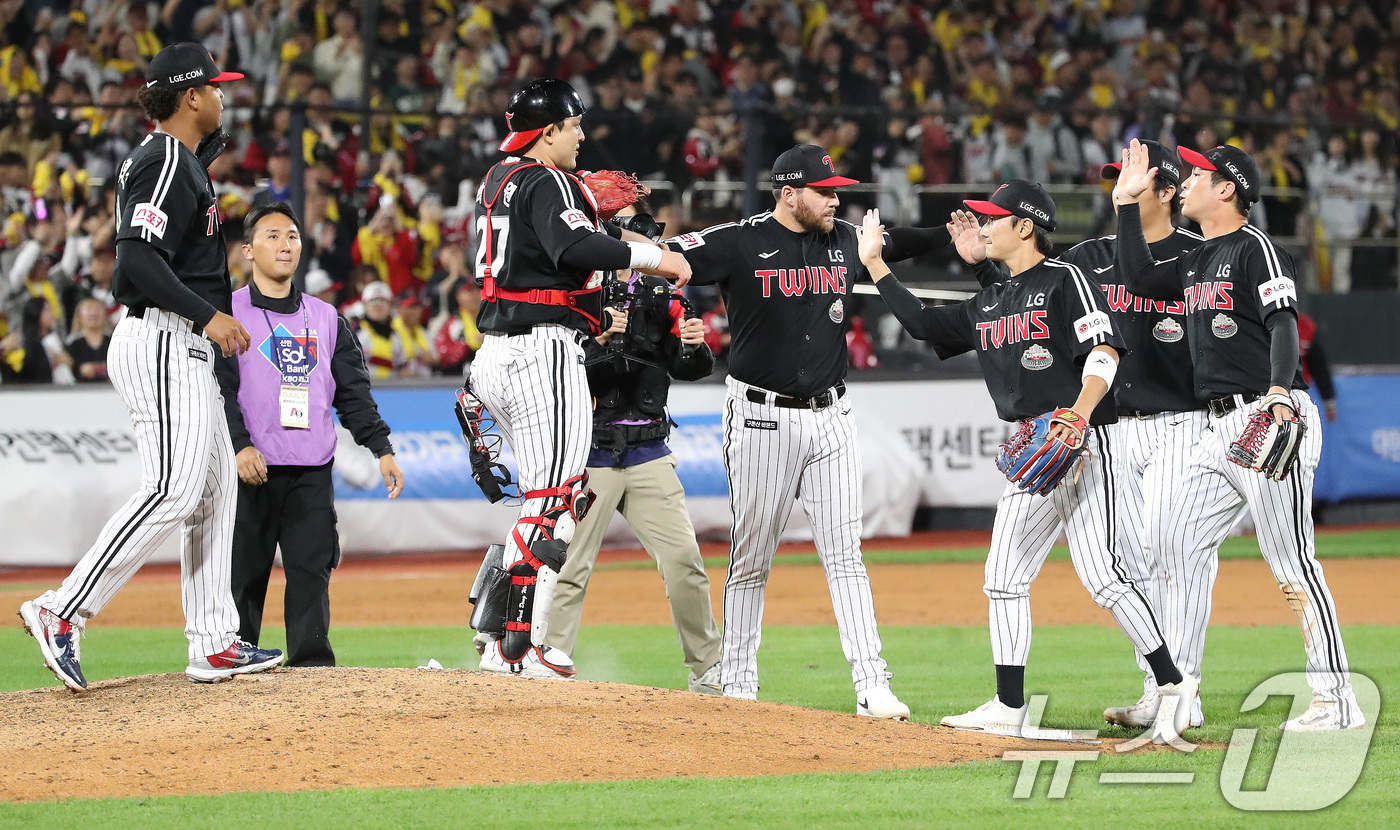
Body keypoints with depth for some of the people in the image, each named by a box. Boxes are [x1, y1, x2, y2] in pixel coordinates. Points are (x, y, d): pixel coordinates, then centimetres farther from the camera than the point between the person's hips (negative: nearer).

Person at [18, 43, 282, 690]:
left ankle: (214, 643, 10)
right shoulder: (166, 162, -14)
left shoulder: (171, 161, 18)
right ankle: (62, 613, -17)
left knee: (215, 487, 10)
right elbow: (139, 257, -25)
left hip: (184, 349, 11)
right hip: (160, 343, -11)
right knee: (174, 490, -16)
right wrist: (206, 315, -26)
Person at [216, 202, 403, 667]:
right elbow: (220, 389, -7)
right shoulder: (229, 314, 3)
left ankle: (313, 664, -1)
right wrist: (240, 445, -20)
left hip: (313, 472, 3)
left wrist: (382, 449, 5)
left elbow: (354, 394, 16)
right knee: (244, 571, -2)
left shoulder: (326, 319, 17)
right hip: (253, 469, -3)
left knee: (312, 569, -1)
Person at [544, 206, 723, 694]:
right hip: (588, 451, -4)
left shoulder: (657, 295, 11)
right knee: (569, 569, -8)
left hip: (648, 452, 4)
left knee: (683, 561, 1)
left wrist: (694, 346, -12)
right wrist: (598, 338, -26)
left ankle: (708, 671, 13)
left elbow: (688, 370, 8)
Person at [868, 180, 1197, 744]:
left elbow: (1104, 350, -16)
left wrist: (1080, 412, -31)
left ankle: (1173, 683, -12)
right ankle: (1009, 706, 11)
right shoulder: (989, 304, 19)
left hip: (1081, 443, -9)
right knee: (1004, 577, 6)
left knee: (1100, 574, -17)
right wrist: (874, 264, 25)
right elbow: (923, 324, 27)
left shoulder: (1064, 279, -5)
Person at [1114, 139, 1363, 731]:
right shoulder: (1198, 261, 18)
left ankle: (1338, 700, -8)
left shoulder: (1257, 249, -8)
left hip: (1270, 422, -10)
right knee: (1184, 548, 6)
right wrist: (1127, 203, 20)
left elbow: (1284, 323, -20)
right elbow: (1139, 279, 25)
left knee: (1292, 564, -10)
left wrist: (1279, 392, -37)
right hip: (1220, 427, 10)